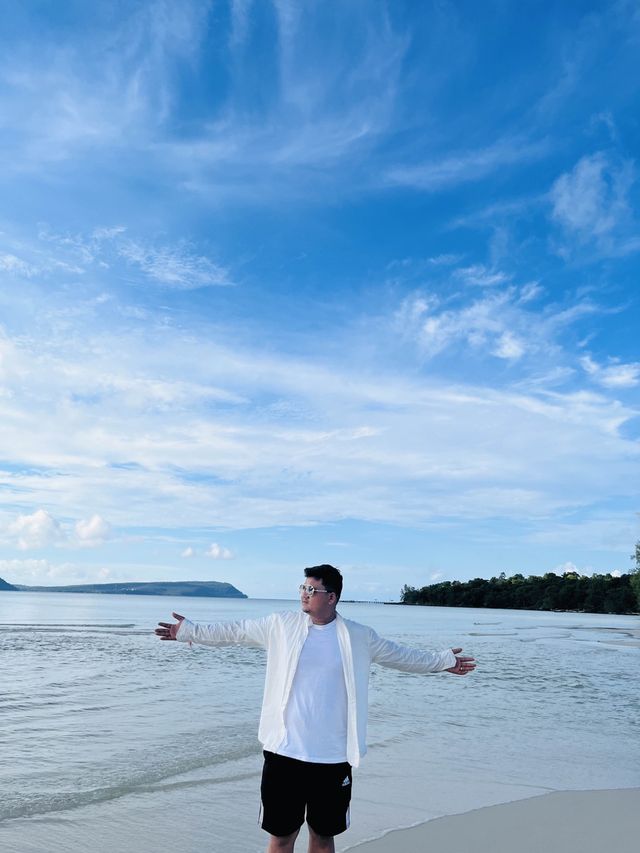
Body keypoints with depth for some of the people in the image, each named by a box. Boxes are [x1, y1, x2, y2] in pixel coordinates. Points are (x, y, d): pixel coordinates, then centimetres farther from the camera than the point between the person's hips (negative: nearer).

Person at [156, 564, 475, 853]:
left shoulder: (358, 637, -1)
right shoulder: (281, 624, -2)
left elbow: (402, 655, 10)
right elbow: (234, 631, 6)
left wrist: (443, 660, 10)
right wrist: (189, 630, 6)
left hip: (333, 758, 1)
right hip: (284, 753, 0)